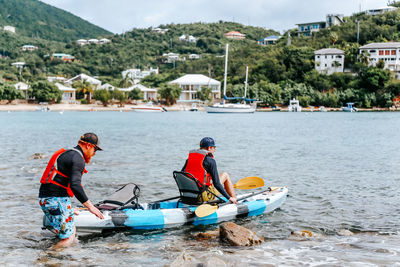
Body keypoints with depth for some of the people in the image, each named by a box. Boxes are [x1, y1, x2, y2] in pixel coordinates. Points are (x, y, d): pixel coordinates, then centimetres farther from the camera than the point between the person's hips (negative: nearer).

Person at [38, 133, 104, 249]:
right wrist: (90, 206, -19)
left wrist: (68, 209, 34)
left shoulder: (66, 154, 22)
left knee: (72, 232, 17)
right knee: (68, 239, -8)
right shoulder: (78, 158, -10)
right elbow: (75, 185, -23)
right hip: (56, 201, -10)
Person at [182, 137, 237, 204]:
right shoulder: (210, 160, -10)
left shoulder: (189, 158, 7)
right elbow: (216, 184, -14)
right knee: (225, 175, 14)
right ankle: (235, 202, 18)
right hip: (204, 196, -6)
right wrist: (229, 198, -5)